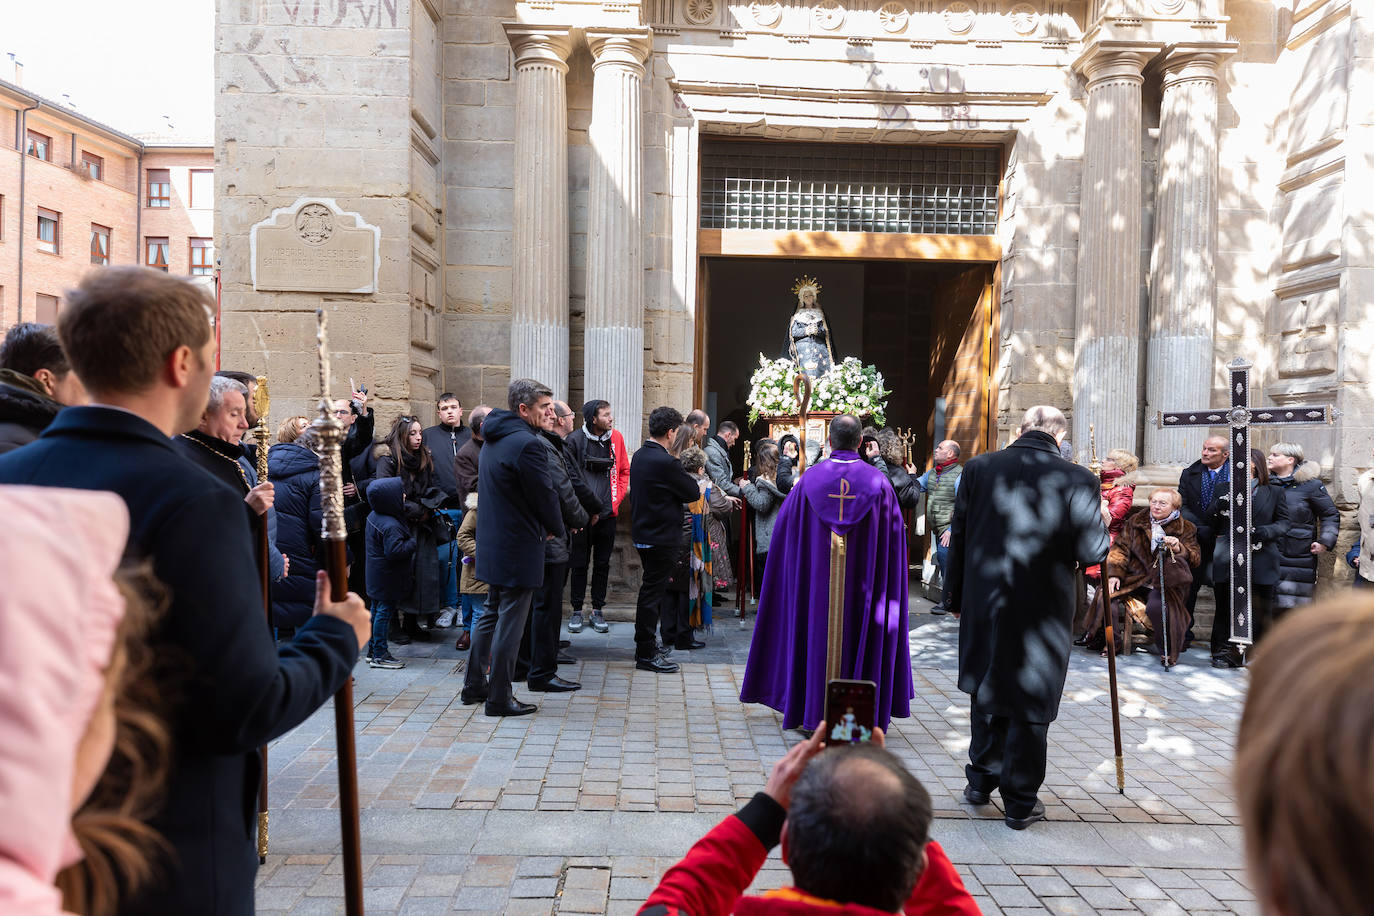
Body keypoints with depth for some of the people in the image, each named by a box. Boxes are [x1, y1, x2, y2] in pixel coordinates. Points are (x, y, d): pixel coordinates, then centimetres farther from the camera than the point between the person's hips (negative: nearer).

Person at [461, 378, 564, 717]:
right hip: (519, 547, -10)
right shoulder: (527, 443, -20)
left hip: (493, 544, 10)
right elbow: (545, 495, -16)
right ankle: (499, 698, 8)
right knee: (510, 622, 0)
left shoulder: (494, 439, 10)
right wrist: (555, 529, 4)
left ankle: (474, 685, 28)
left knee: (492, 614, 20)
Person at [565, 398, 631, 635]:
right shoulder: (575, 439, -7)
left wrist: (617, 498, 2)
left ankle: (598, 610, 20)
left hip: (608, 513, 3)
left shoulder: (616, 437, 4)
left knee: (603, 563, 9)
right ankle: (577, 610, 16)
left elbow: (624, 471, 12)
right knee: (579, 563, 5)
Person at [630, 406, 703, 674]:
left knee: (651, 589, 19)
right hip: (660, 538, -9)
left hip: (643, 533, 9)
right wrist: (691, 476, 7)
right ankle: (647, 654, 4)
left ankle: (645, 644, 30)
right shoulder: (665, 462, -22)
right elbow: (692, 492, -13)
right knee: (653, 591, -2)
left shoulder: (639, 456, 7)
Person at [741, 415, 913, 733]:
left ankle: (813, 711, 15)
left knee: (818, 635, 10)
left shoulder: (810, 479, -5)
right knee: (860, 637, 9)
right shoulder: (877, 481, -5)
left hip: (817, 581, 0)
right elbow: (894, 536, 0)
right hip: (862, 584, 0)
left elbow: (785, 527, 0)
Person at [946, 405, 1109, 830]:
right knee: (1031, 703, 10)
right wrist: (1101, 521, 13)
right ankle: (1020, 802, 20)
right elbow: (1091, 552, -9)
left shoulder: (978, 468, -4)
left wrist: (958, 598, 12)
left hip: (984, 604, 3)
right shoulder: (1078, 480, -12)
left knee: (986, 688, 22)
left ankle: (981, 778, 34)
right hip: (1044, 612, -3)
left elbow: (959, 539, 2)